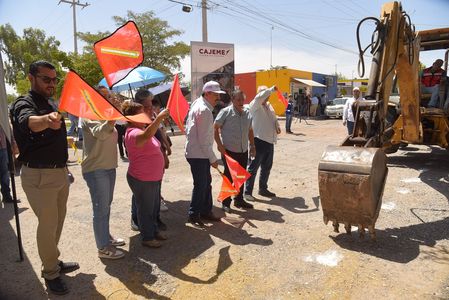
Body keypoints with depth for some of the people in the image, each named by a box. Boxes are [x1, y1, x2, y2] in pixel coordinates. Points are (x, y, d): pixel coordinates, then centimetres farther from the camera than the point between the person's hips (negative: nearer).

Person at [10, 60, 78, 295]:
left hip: (60, 172, 8)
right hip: (39, 175, -8)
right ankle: (51, 274, 15)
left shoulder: (52, 107, 14)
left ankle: (53, 261, 33)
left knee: (57, 221, 17)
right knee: (48, 224, -1)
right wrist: (45, 120, -61)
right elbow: (28, 121, -39)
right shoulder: (24, 104, -13)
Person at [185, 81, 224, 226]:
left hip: (196, 152, 10)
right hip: (198, 154, -10)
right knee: (200, 185, 0)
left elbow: (188, 129, 16)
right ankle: (193, 215, 15)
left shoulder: (197, 104, 12)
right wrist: (213, 159, -15)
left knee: (206, 182, 16)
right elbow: (204, 139, -21)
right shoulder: (204, 110, -20)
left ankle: (206, 211, 28)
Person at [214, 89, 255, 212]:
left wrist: (252, 145, 14)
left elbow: (250, 131, 19)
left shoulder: (247, 113, 8)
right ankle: (226, 202, 16)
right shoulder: (225, 112, -9)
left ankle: (239, 200, 30)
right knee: (228, 177, 3)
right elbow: (215, 128, -9)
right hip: (229, 151, -6)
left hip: (243, 151, 6)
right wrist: (219, 144, -16)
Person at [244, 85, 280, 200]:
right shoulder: (254, 105, -8)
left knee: (267, 166, 16)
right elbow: (259, 98, -29)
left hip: (269, 141, 8)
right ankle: (247, 191, 3)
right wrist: (272, 89, -23)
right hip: (259, 140, -8)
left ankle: (263, 189, 30)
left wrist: (277, 126, 6)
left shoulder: (269, 105, 17)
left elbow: (274, 118, 26)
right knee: (254, 166, -4)